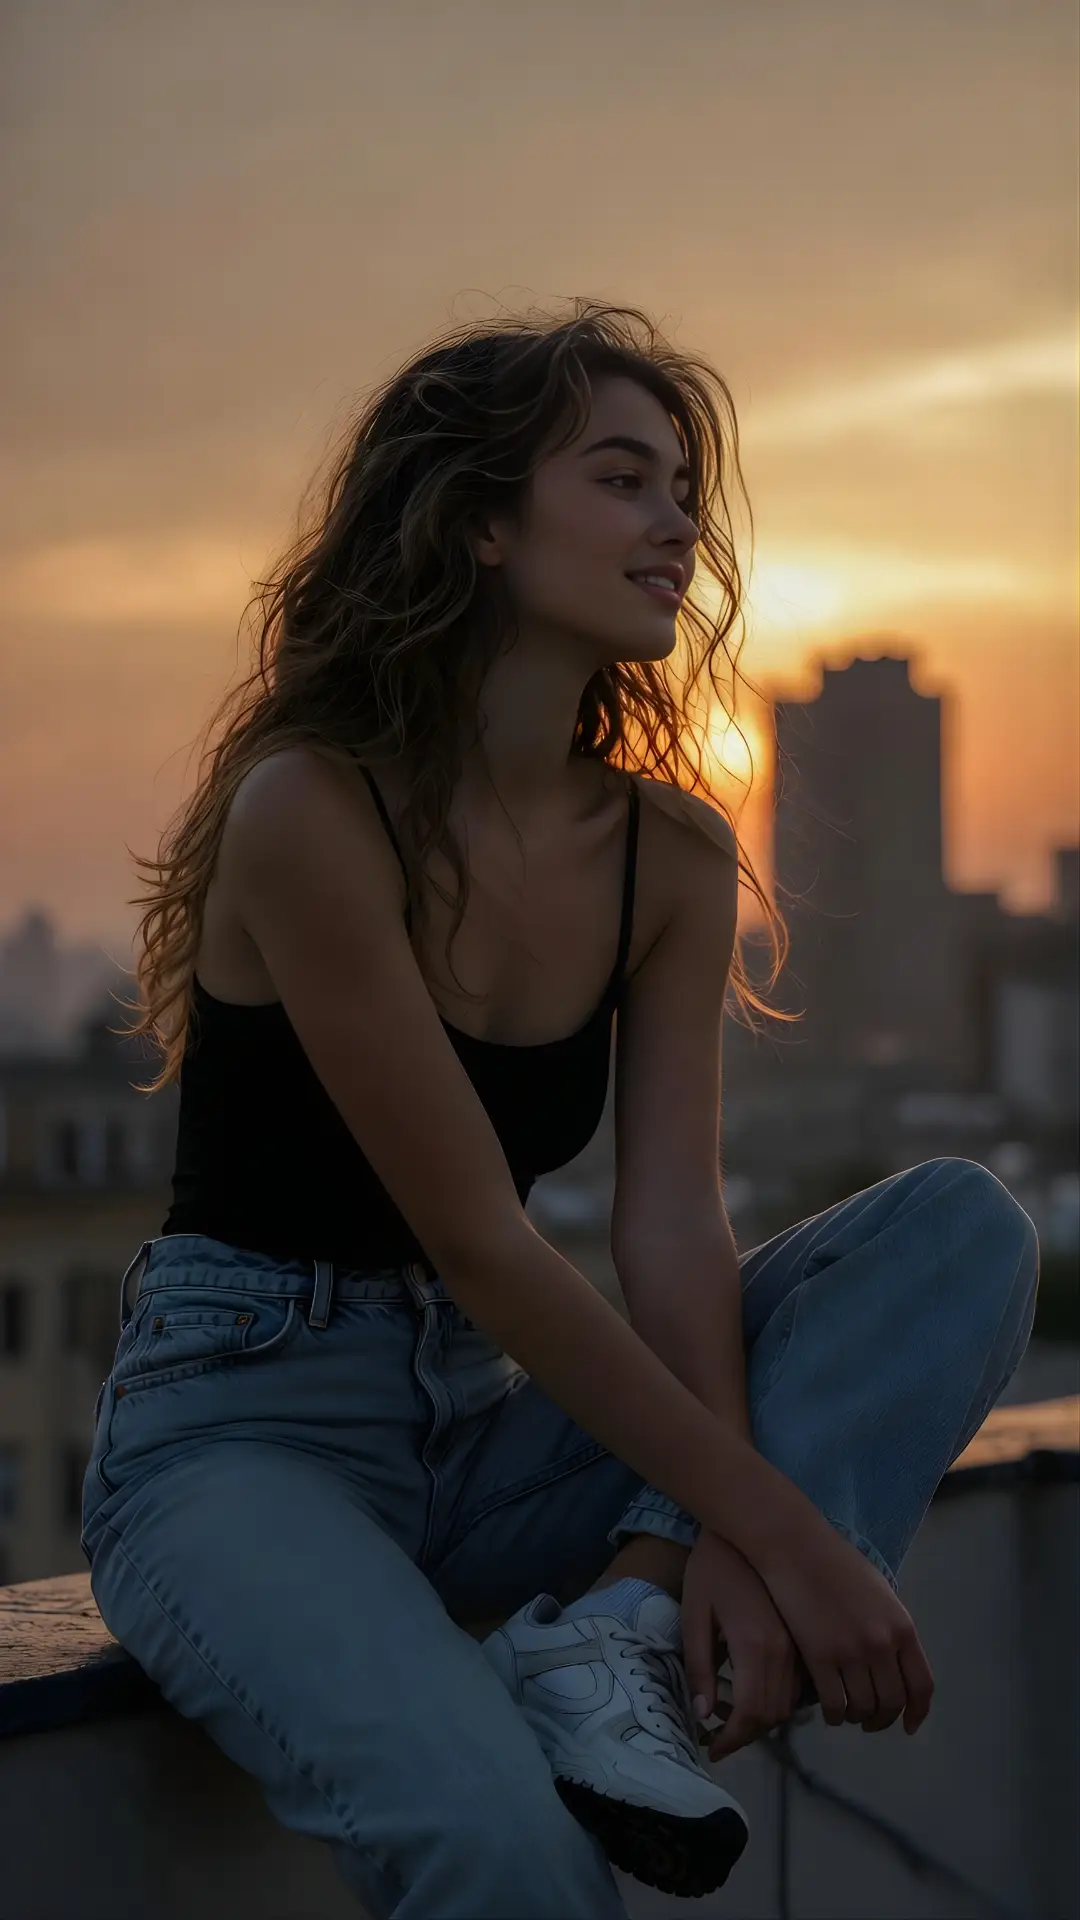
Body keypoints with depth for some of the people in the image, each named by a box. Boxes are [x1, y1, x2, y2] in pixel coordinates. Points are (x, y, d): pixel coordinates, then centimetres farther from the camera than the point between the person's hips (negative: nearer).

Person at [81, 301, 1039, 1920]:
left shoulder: (672, 856, 2)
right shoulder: (309, 811, -17)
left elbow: (671, 1230, -6)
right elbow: (479, 1245, -20)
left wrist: (719, 1545, -22)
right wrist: (783, 1527, -19)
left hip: (482, 1425, 7)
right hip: (239, 1432, -7)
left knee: (962, 1224, -10)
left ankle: (621, 1631, -22)